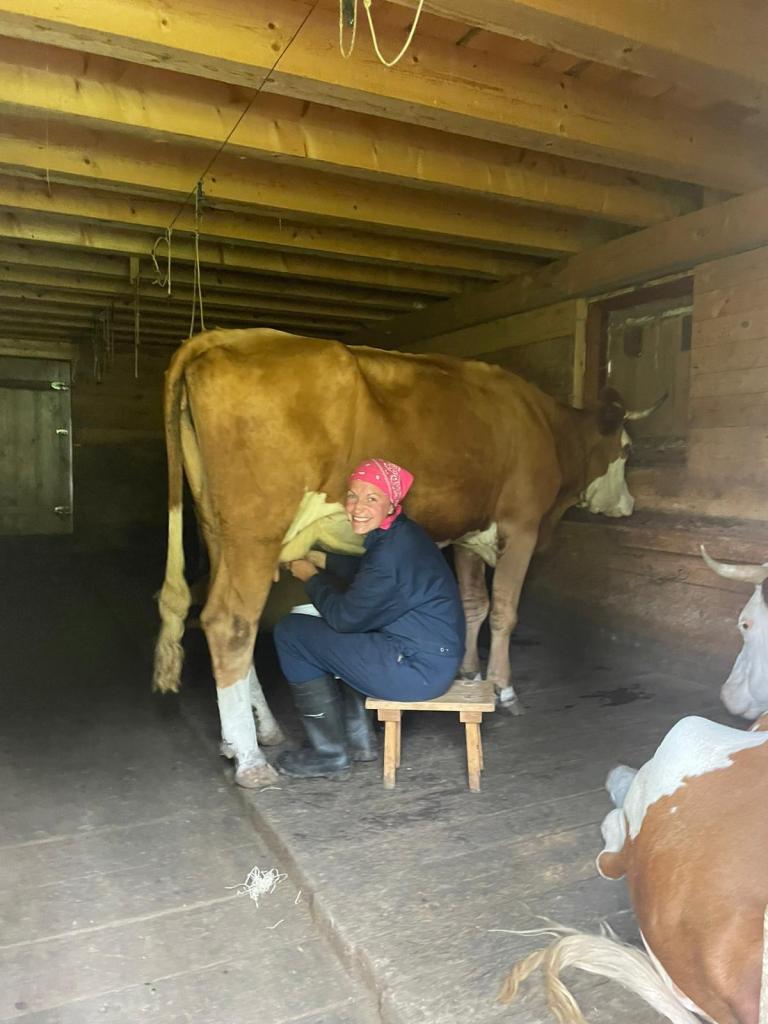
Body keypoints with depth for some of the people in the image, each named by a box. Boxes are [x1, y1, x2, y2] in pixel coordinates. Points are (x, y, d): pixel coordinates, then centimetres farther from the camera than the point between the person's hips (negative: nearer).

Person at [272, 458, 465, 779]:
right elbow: (368, 572, 27)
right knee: (320, 627, 25)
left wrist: (312, 578, 2)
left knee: (291, 632, -5)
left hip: (420, 669, -10)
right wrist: (321, 560, 20)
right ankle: (357, 738, 27)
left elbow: (344, 617, -14)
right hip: (436, 653, 10)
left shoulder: (392, 550, -24)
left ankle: (329, 752, 8)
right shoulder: (399, 534, 5)